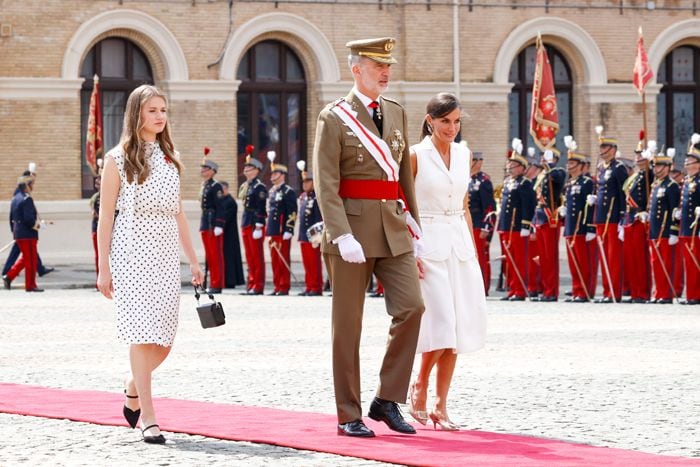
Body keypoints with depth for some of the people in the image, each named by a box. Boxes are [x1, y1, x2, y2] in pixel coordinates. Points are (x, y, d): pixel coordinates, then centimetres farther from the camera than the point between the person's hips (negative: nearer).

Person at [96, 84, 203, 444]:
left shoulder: (172, 158, 14)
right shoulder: (118, 159, 0)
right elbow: (105, 216, -2)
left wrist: (193, 260, 14)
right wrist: (103, 268, -6)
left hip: (166, 255, 5)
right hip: (132, 252, -5)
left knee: (164, 340, 2)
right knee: (142, 334, -11)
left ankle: (133, 388, 31)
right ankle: (148, 418, -8)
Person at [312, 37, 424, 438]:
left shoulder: (397, 113, 13)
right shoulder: (334, 118, -5)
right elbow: (326, 183, -11)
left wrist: (414, 224, 14)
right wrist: (342, 235, -21)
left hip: (393, 228, 5)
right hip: (353, 226, -5)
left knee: (411, 306, -8)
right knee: (348, 325, 1)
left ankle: (388, 400, 4)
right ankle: (349, 415, 8)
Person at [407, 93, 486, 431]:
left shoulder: (464, 155, 11)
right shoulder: (415, 155, -5)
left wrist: (474, 250, 13)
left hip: (460, 245, 6)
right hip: (427, 246, -6)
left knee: (458, 327, 2)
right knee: (442, 324, -15)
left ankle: (440, 406, 9)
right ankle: (420, 386, 8)